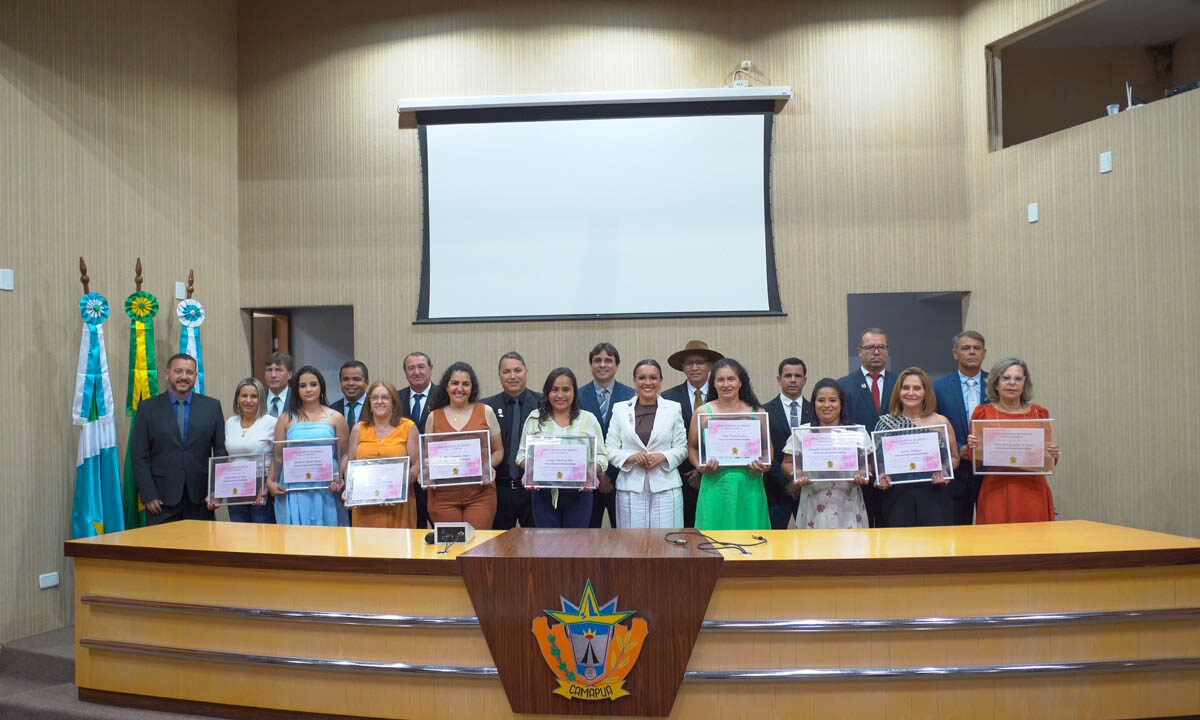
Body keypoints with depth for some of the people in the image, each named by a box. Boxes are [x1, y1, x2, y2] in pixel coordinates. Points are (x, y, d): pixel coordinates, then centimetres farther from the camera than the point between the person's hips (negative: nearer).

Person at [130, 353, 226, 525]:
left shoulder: (212, 406, 7)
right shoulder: (148, 408, 4)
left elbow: (221, 451, 6)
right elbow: (140, 456, 2)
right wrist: (148, 496, -6)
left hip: (200, 499, 1)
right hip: (162, 500, -1)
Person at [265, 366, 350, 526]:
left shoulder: (335, 418, 7)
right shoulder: (286, 419, 11)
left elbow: (345, 456, 4)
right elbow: (278, 456, 10)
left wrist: (340, 480, -11)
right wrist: (270, 482, -5)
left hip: (326, 491, -1)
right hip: (294, 493, 1)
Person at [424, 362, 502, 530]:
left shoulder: (485, 412, 6)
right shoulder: (434, 417, 8)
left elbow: (498, 450, 11)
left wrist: (489, 466, -8)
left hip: (480, 493, -1)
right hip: (443, 496, 1)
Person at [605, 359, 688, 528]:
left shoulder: (673, 409, 8)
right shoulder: (620, 409, 8)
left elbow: (682, 449, 8)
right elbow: (610, 449, 6)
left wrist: (663, 457, -11)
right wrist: (631, 457, -12)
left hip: (665, 487, 0)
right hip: (630, 487, 0)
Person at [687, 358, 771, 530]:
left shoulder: (756, 412, 8)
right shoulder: (702, 412, 6)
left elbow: (767, 446, 14)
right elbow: (692, 447, 10)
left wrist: (766, 465, -5)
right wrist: (700, 466, -8)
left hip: (749, 487, 1)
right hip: (715, 488, -1)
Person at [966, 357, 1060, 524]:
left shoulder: (1039, 414, 8)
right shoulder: (983, 413, 4)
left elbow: (1048, 463, 14)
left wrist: (1053, 453, -6)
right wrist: (974, 447, -12)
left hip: (1032, 492, 1)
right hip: (996, 493, -1)